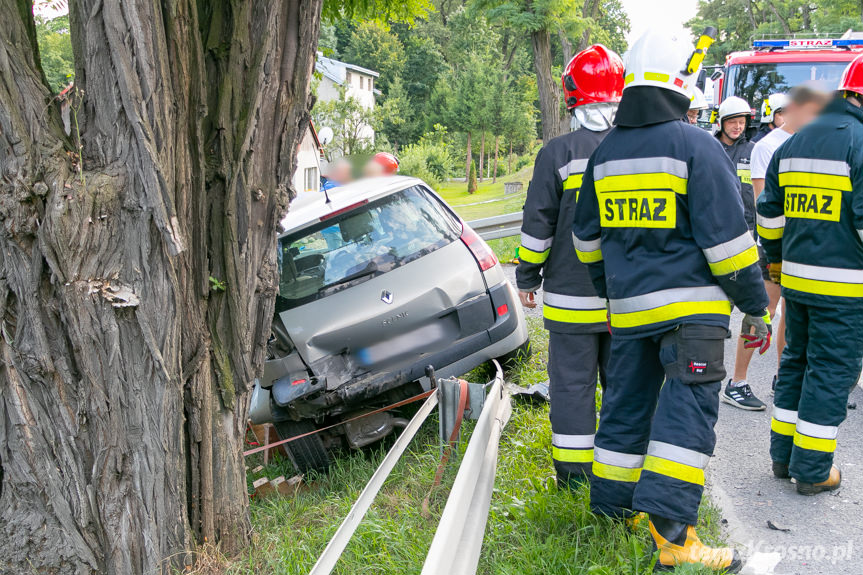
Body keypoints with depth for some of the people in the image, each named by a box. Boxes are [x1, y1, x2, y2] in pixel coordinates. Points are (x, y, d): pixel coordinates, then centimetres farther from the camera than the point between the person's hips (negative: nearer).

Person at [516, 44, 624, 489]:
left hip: (571, 297, -4)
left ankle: (574, 471, 10)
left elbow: (538, 224, -8)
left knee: (573, 381, 4)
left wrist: (527, 279, 3)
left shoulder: (559, 152, -10)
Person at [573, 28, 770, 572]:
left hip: (629, 308, 6)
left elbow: (588, 237, 17)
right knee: (688, 409, -6)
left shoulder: (605, 153, 9)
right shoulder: (697, 146, -11)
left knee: (627, 404, 16)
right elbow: (728, 238, -12)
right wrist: (757, 306, -3)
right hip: (691, 307, -6)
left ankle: (612, 506, 26)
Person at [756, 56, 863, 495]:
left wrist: (775, 260, 26)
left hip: (796, 278, 7)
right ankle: (813, 471, 10)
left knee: (796, 361, 18)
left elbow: (770, 212, 16)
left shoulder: (792, 144, 12)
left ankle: (783, 456, 26)